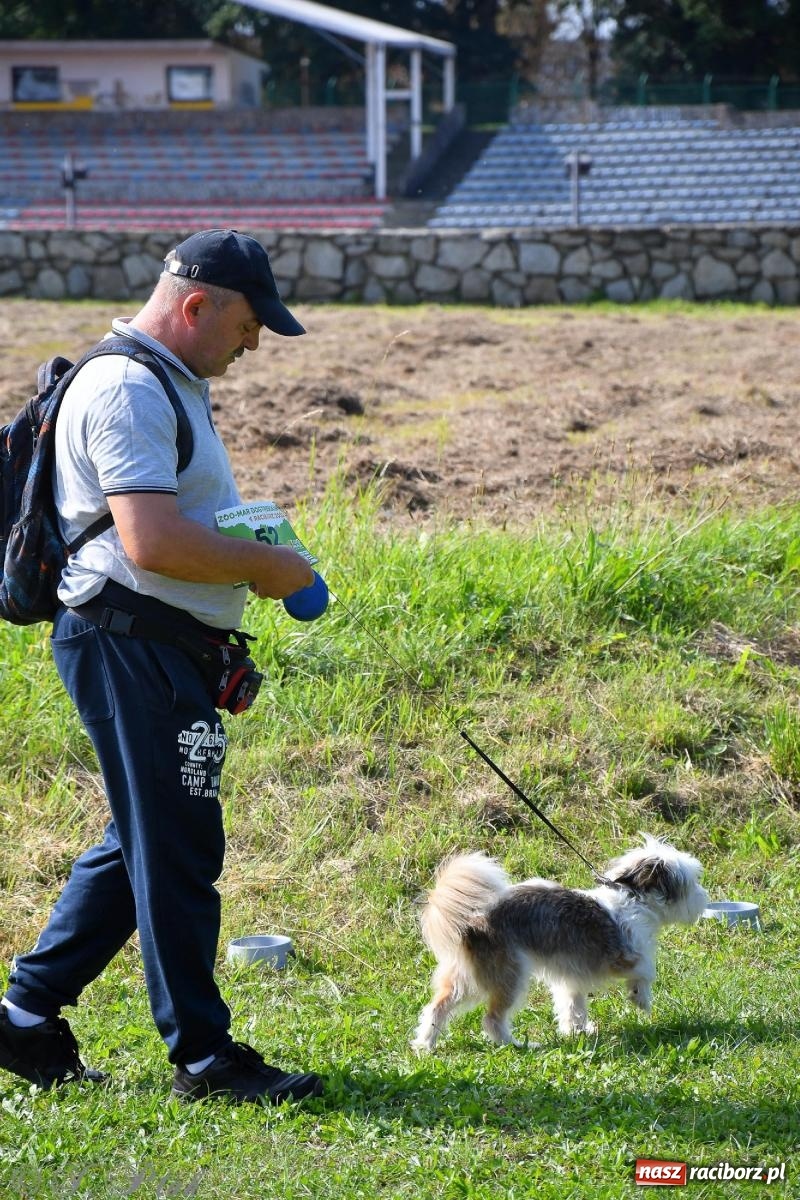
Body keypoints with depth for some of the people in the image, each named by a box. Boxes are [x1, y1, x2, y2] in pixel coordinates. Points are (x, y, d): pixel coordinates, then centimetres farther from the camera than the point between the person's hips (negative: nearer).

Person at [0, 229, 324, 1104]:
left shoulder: (171, 385, 19)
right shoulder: (125, 390, -16)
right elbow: (151, 543, -25)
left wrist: (255, 555, 14)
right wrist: (265, 565, -14)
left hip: (165, 649, 11)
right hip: (133, 644, -11)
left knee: (147, 844, 15)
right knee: (177, 851, -4)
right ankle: (202, 1056, 5)